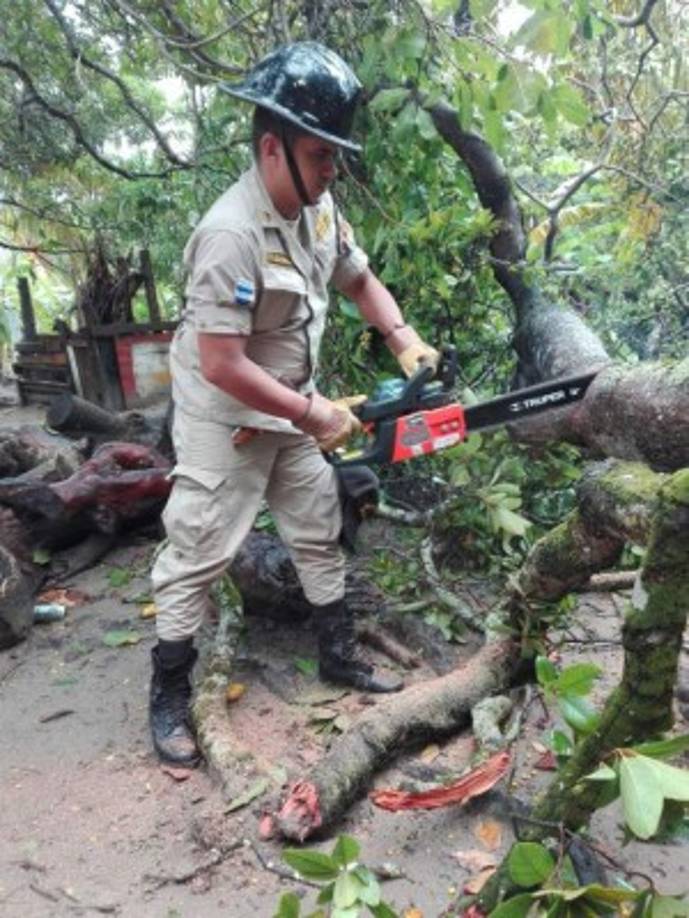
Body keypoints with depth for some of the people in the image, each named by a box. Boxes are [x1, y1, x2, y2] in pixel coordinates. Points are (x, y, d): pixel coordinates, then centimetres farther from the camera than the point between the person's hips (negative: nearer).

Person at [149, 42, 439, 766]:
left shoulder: (318, 208, -1)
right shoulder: (231, 234, -27)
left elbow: (360, 281, 13)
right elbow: (222, 365, -29)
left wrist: (404, 340, -4)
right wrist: (314, 415, -21)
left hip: (289, 412, 8)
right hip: (225, 422, -8)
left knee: (320, 534, 15)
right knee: (198, 556, 2)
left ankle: (338, 655, 33)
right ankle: (169, 697, 21)